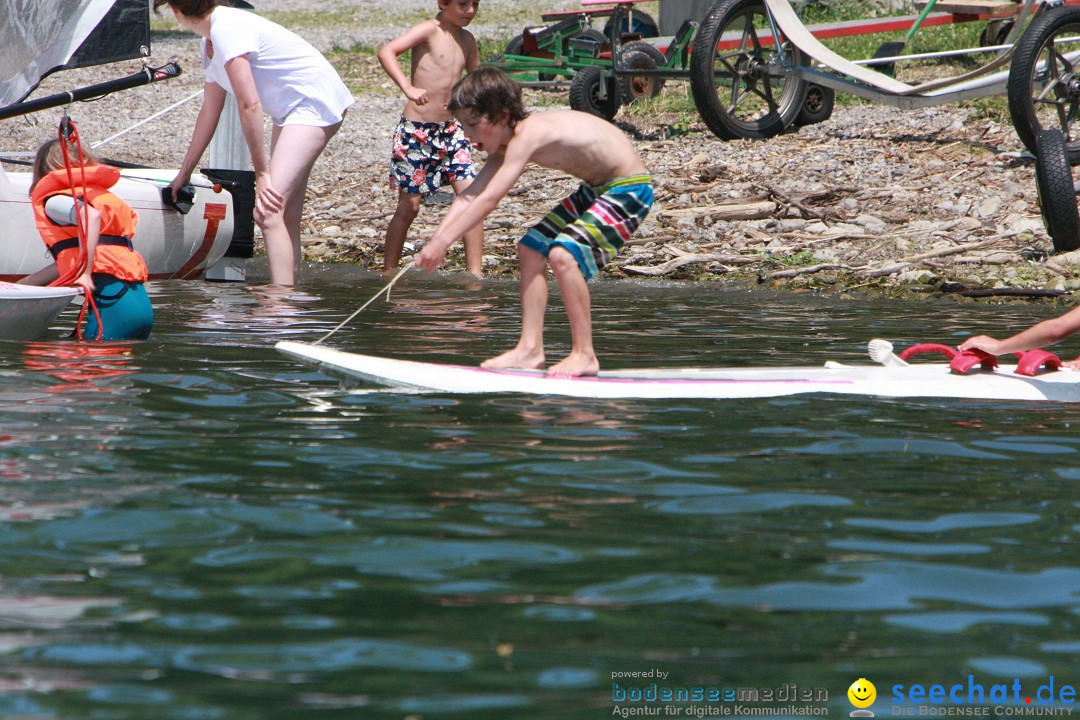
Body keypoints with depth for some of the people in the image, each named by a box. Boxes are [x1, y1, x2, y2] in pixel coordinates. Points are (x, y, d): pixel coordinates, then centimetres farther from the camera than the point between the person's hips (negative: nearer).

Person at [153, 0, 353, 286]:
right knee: (286, 215, 15)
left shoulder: (226, 29, -21)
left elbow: (249, 105, -25)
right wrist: (184, 173, 28)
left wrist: (261, 173, -22)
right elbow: (209, 111, 21)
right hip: (289, 111, 11)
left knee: (267, 211, -21)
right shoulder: (210, 43, 10)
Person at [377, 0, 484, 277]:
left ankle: (475, 273, -1)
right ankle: (389, 273, 13)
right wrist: (408, 88, -38)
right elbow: (386, 52, -25)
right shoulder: (429, 30, -12)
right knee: (409, 205, 0)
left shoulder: (467, 39, 8)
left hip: (450, 130, 6)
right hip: (416, 130, -6)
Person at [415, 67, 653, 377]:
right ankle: (530, 348, 9)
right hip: (597, 189, 11)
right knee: (532, 248, 8)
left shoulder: (527, 135, -28)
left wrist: (443, 241, -31)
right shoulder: (506, 142, 2)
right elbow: (470, 196, -1)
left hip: (629, 189, -11)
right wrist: (436, 240, -13)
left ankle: (584, 354, -15)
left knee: (563, 254, -24)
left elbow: (488, 200, -32)